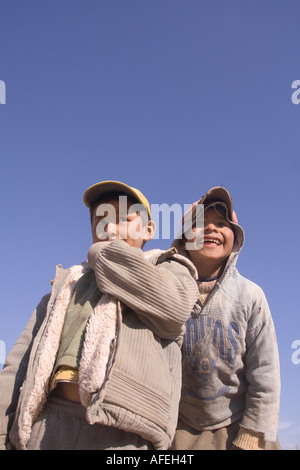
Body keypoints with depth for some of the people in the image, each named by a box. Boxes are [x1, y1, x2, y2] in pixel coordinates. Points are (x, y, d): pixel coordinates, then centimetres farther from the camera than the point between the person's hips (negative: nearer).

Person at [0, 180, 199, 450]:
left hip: (119, 427, -4)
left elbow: (175, 307, -11)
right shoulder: (68, 282, 24)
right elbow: (23, 358, 15)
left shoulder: (167, 268, 13)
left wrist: (105, 253, 0)